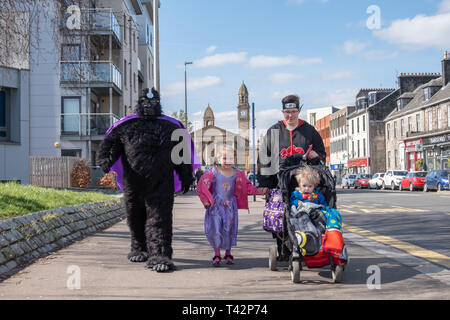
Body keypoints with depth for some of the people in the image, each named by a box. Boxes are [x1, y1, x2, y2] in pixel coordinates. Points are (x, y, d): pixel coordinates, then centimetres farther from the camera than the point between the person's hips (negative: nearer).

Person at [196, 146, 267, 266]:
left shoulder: (237, 174, 3)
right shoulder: (213, 172, -8)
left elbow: (246, 186, 12)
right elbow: (203, 186, -6)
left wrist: (258, 191, 1)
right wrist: (206, 200, -12)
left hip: (230, 205, 3)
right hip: (215, 204, -3)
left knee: (229, 229, 5)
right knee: (215, 228, -8)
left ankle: (228, 254, 20)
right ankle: (217, 254, 3)